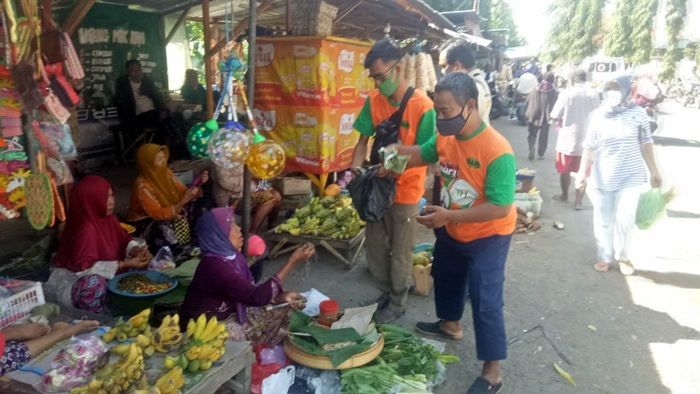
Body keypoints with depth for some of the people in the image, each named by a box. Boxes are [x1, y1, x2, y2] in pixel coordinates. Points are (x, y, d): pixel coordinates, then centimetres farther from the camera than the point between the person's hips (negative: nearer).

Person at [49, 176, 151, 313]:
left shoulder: (108, 218, -5)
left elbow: (124, 240, 4)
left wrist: (136, 250, -20)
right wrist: (126, 264, -34)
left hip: (103, 276, 9)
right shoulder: (85, 228, -28)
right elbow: (84, 267, -34)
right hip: (71, 281, -8)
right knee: (95, 283, -38)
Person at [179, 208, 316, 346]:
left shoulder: (232, 256, -3)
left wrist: (280, 297, -12)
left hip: (229, 314, 8)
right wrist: (293, 262, -32)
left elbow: (250, 292, 5)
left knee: (285, 313, 4)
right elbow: (257, 296, -33)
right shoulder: (215, 266, -31)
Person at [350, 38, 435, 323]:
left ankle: (398, 303, 31)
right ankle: (386, 292, 40)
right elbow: (363, 139, 2)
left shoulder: (422, 105, -18)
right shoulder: (374, 100, -2)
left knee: (399, 252, 9)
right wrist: (355, 169, -14)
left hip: (405, 190, -5)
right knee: (374, 246, 17)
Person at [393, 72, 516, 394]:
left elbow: (500, 209, -32)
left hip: (487, 237, -7)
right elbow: (421, 155, 9)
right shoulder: (444, 137, -11)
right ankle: (450, 324, 54)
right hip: (451, 231, 8)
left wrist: (447, 215, -36)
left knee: (485, 303, 0)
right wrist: (396, 151, -13)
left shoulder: (497, 151, -32)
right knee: (445, 278, 27)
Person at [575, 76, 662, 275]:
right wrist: (582, 171, -8)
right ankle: (605, 257, 26)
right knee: (603, 221, 8)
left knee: (625, 219, -2)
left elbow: (646, 144, 4)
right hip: (603, 178, 1)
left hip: (631, 177, 0)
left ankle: (623, 256, 21)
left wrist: (654, 171, 6)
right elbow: (589, 147, -1)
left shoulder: (638, 114, -3)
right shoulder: (598, 116, -3)